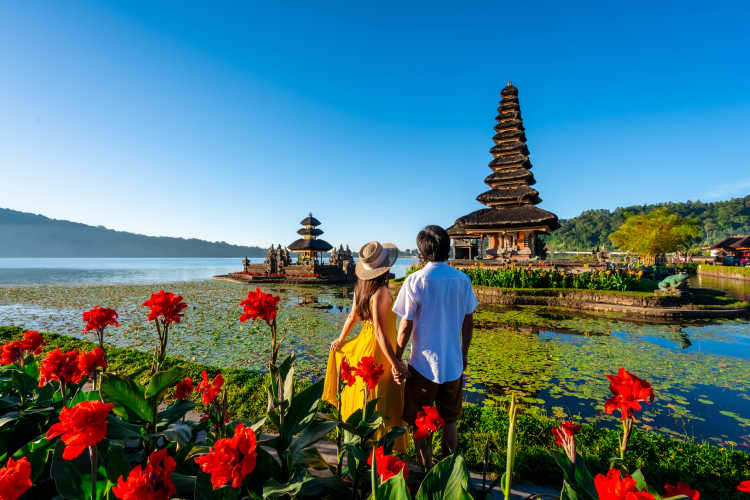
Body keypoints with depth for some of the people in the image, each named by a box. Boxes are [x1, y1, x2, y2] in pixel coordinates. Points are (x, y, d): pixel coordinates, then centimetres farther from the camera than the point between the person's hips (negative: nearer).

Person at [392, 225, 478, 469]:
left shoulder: (415, 281, -16)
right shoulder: (462, 280, -3)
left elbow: (405, 327, -13)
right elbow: (468, 322, 4)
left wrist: (396, 360, -2)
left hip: (423, 365, -4)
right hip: (453, 364, 4)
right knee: (449, 422, 23)